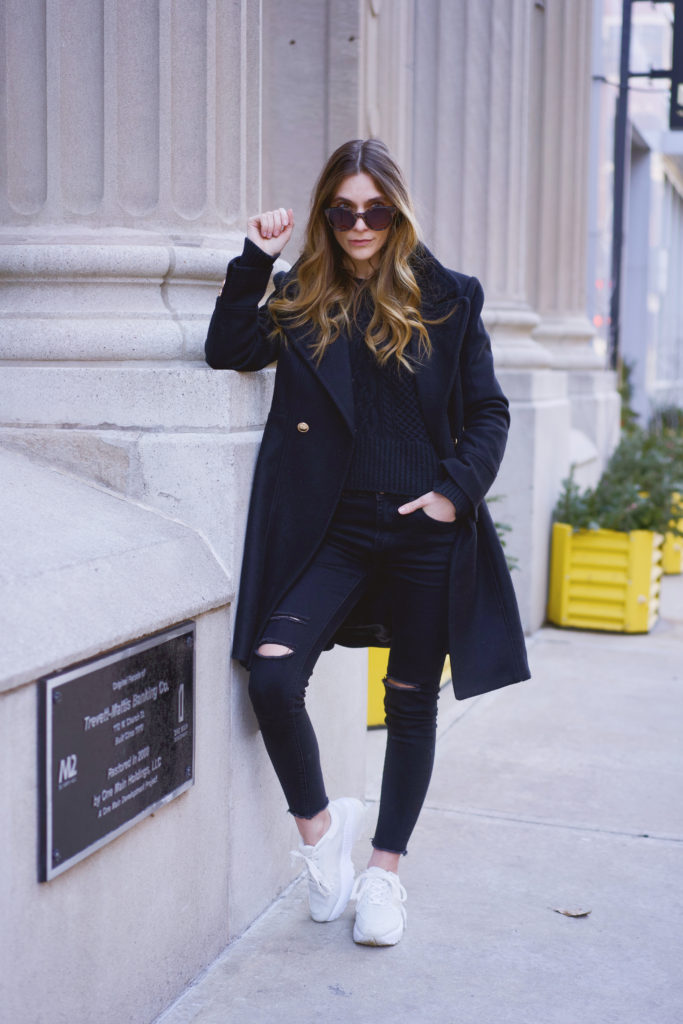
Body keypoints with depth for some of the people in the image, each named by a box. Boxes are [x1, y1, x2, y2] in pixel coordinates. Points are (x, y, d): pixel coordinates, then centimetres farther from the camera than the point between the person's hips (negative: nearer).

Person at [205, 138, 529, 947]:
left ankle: (384, 870, 27)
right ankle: (319, 827, 11)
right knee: (271, 675, -15)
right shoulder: (302, 301, 9)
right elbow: (227, 350, -1)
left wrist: (456, 490, -9)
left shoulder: (447, 299, 3)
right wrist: (255, 259, -7)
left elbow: (488, 411, 4)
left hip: (424, 536, -1)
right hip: (334, 532, 1)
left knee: (412, 703, 9)